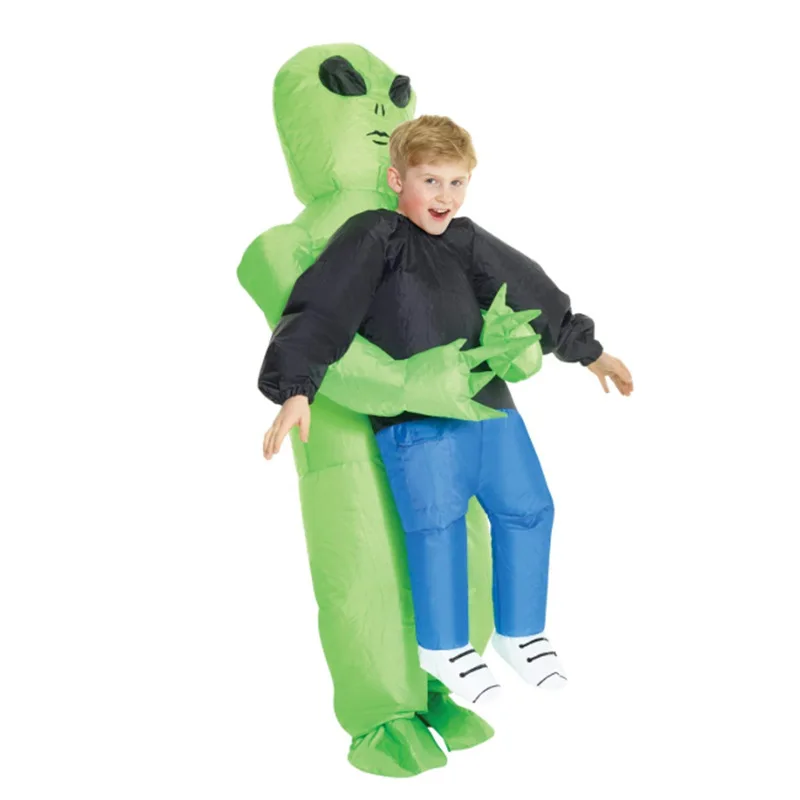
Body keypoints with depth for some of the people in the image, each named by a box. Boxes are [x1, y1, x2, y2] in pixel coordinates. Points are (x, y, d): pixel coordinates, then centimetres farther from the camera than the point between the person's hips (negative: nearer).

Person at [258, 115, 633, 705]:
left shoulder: (468, 242, 14)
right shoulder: (372, 239, -6)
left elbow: (528, 290, 23)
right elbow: (322, 312, -15)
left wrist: (586, 349, 29)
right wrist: (296, 389, -26)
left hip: (488, 404, 7)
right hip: (413, 418, -7)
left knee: (527, 507, 7)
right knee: (437, 519, -13)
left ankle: (520, 633, 25)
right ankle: (443, 645, 12)